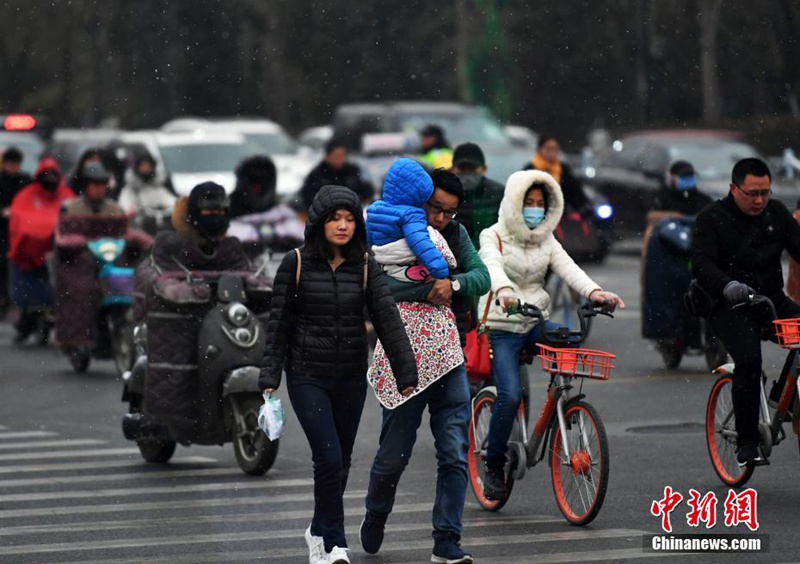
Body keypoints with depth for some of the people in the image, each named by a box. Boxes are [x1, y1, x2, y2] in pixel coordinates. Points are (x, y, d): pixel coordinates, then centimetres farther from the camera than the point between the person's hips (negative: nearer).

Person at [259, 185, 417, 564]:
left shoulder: (365, 267, 0)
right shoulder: (296, 264, -5)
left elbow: (388, 320, -7)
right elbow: (279, 324, -3)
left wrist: (407, 375, -15)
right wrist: (269, 380, -8)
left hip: (351, 378, 3)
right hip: (307, 376, -3)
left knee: (340, 462, 11)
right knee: (329, 458, -14)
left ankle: (319, 532, 32)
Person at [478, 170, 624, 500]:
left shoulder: (546, 241, 12)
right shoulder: (494, 237, -3)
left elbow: (568, 268, -5)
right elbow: (492, 266, -24)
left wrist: (594, 292, -26)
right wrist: (503, 291, -47)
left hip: (536, 324, 5)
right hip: (502, 327, -5)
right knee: (510, 395, -21)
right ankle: (494, 467, -4)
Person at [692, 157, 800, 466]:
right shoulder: (712, 218, -5)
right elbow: (702, 263, -16)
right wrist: (727, 285, -37)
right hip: (730, 306, -5)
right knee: (749, 358, -27)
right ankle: (747, 443, -19)